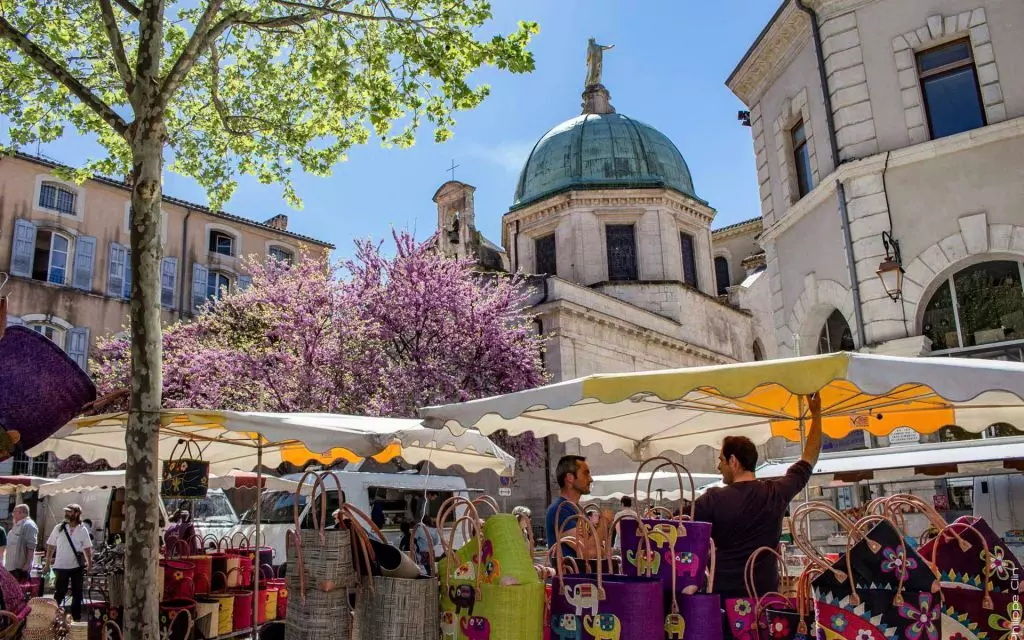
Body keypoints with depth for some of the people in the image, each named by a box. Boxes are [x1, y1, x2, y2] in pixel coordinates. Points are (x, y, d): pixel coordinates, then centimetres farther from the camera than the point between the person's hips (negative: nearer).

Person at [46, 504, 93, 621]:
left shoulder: (82, 530, -1)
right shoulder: (59, 528, -1)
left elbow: (87, 548, 3)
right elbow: (51, 546, 4)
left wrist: (90, 563, -2)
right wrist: (48, 562, 0)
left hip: (78, 567, 1)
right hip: (61, 566, -1)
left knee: (77, 593, 9)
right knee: (59, 593, 2)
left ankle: (76, 618, 19)